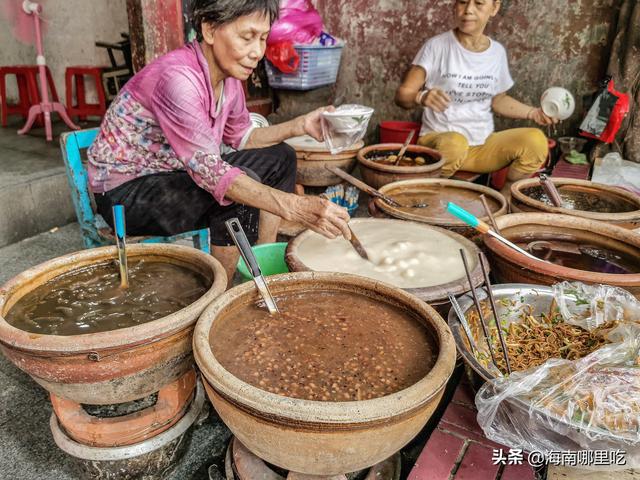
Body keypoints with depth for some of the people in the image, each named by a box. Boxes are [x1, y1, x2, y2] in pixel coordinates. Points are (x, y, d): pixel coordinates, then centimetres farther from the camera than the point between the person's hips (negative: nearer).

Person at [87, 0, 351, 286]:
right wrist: (295, 207, -45)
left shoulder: (228, 75, -4)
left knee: (279, 158, 4)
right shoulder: (177, 77, -29)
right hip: (125, 192, -8)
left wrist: (301, 126, -6)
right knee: (240, 188, -31)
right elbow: (208, 170, -36)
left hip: (172, 176, 9)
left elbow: (241, 138, 9)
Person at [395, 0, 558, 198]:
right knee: (454, 143, -39)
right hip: (439, 138, -4)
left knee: (535, 140, -20)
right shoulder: (437, 46, -6)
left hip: (484, 144, 5)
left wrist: (533, 112, 6)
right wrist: (422, 97, -32)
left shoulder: (497, 52, 8)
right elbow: (402, 94, -10)